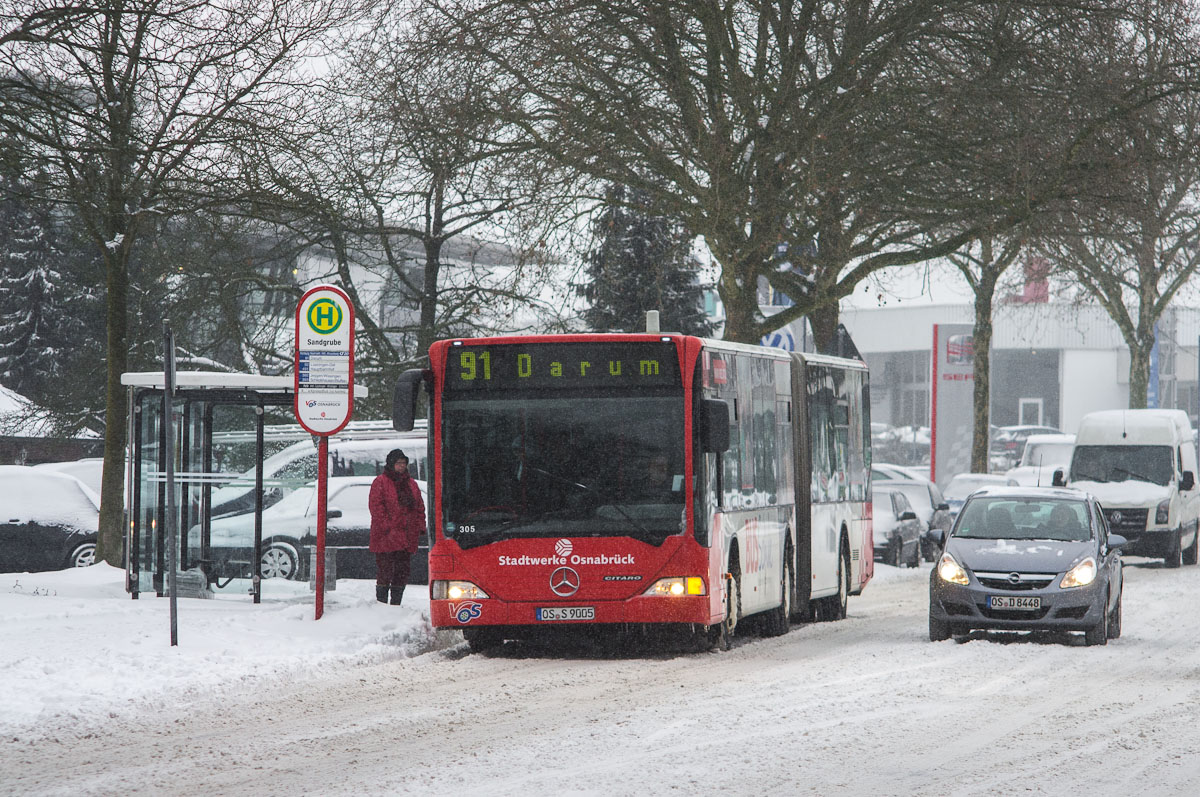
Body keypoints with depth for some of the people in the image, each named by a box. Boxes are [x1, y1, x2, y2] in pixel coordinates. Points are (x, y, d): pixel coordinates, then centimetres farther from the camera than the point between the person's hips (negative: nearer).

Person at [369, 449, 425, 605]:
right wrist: (386, 526, -17)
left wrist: (420, 526, 8)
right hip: (386, 537, -6)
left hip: (406, 537, 6)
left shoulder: (411, 484, 17)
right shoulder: (380, 482, -2)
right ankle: (381, 603, -2)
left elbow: (419, 507, 20)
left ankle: (396, 604, 15)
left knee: (402, 573, 8)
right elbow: (376, 506, -9)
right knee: (384, 570, -6)